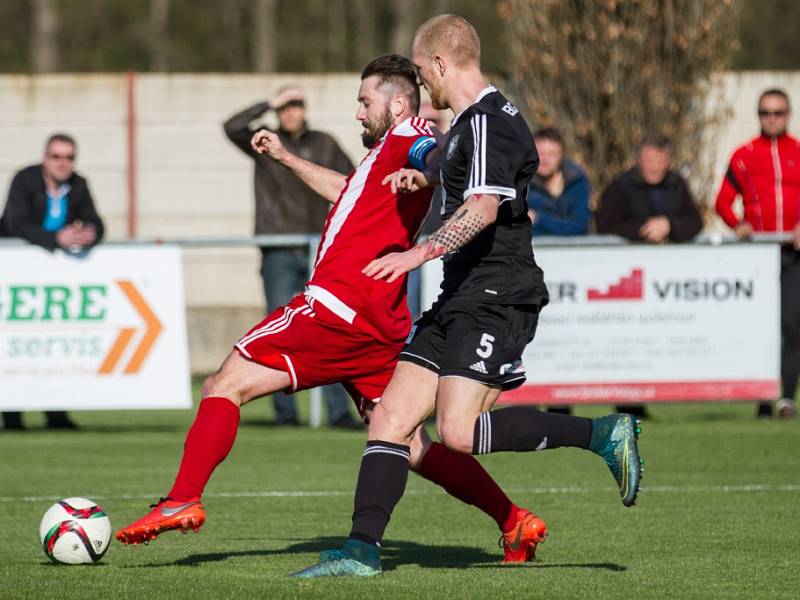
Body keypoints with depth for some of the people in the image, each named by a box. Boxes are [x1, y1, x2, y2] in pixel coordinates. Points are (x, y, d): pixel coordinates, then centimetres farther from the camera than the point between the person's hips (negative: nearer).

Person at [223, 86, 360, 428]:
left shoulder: (324, 144, 11)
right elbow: (232, 128, -13)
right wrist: (269, 104, -12)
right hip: (279, 255, -2)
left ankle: (338, 410, -4)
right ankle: (285, 411, 2)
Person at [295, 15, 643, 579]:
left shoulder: (488, 122, -14)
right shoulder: (472, 121, 18)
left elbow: (484, 208, -30)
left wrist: (421, 252, -38)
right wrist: (423, 177, 37)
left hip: (496, 297, -10)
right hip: (459, 300, 10)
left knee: (459, 431, -21)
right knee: (391, 417, 2)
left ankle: (602, 434, -12)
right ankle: (363, 548, 1)